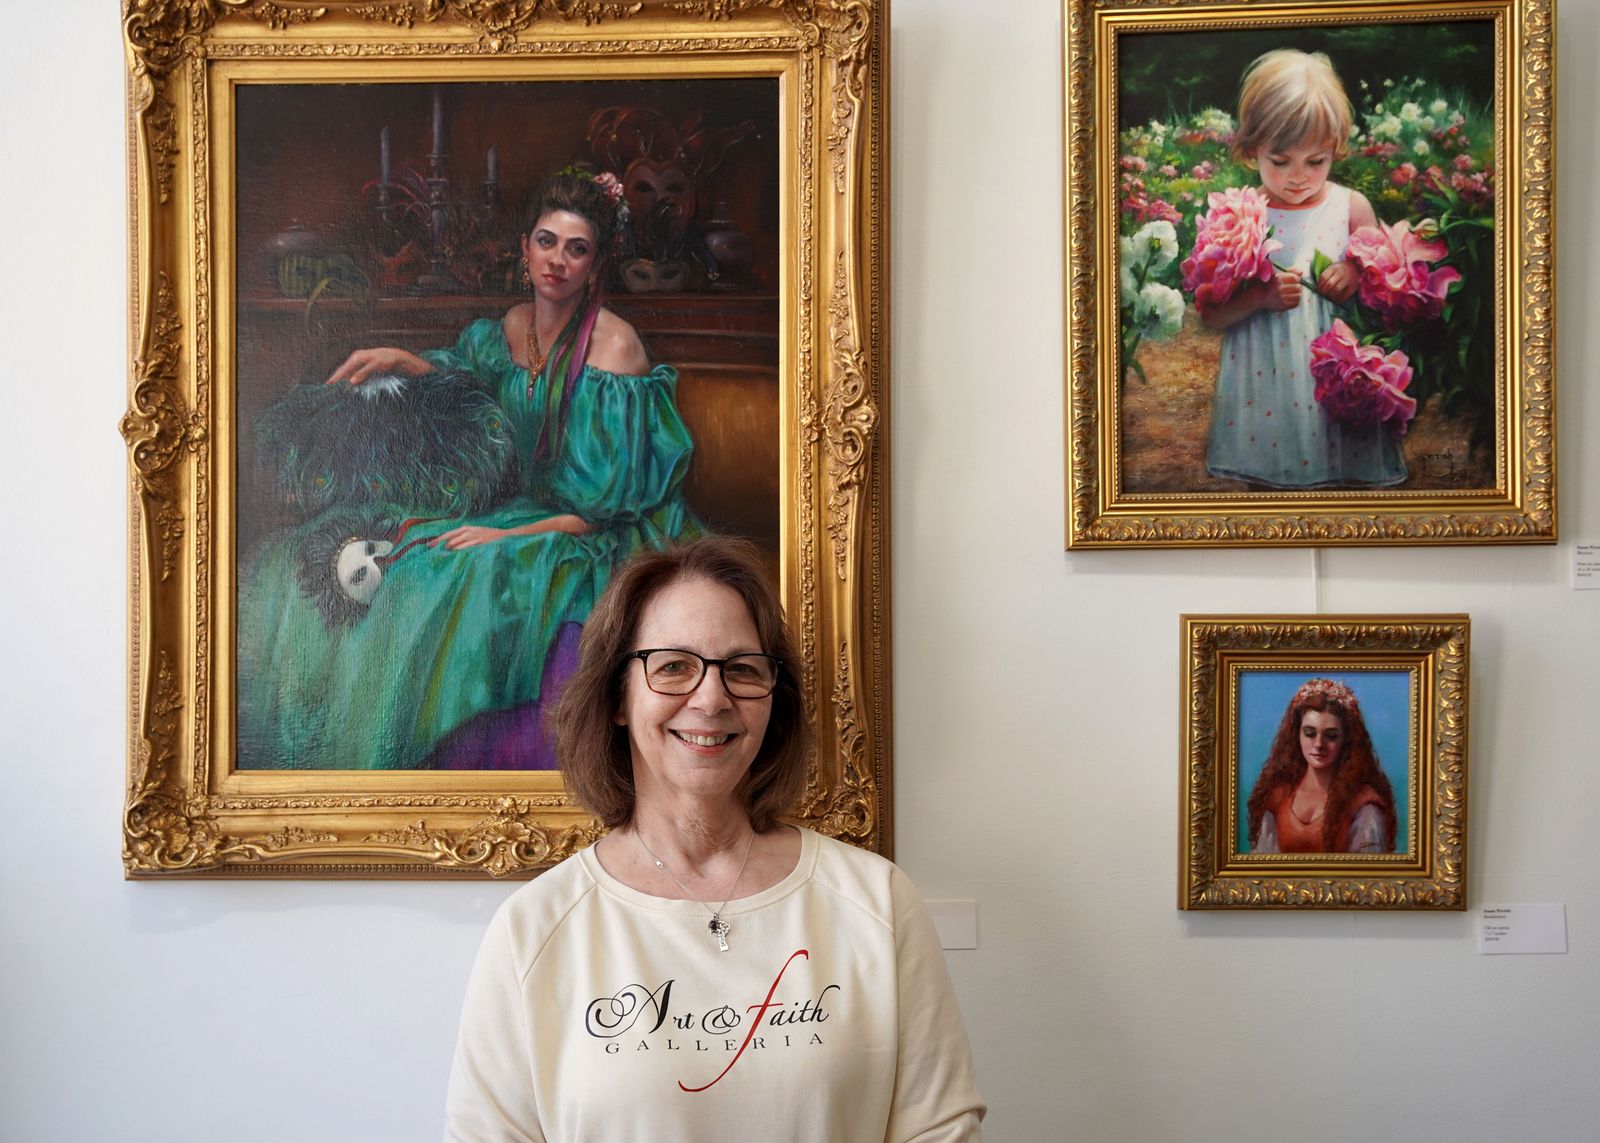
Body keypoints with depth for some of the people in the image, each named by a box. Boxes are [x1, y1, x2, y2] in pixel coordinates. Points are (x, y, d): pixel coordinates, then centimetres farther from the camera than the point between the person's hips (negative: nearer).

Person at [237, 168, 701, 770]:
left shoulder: (615, 347, -16)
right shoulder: (513, 325, 5)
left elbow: (611, 501, -17)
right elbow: (461, 371, 30)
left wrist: (509, 536, -21)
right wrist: (398, 360, 11)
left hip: (594, 539, -7)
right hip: (524, 506, 7)